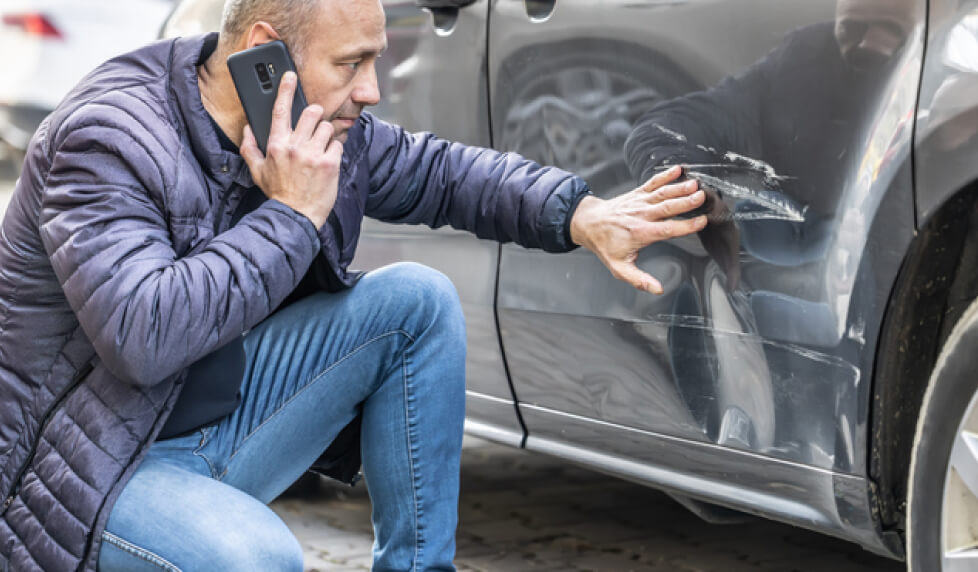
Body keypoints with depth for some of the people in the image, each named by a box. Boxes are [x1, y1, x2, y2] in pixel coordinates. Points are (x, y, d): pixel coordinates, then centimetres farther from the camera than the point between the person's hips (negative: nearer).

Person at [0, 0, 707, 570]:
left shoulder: (326, 126, -3)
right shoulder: (108, 137, -24)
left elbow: (438, 171, 12)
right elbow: (142, 336, -35)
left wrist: (584, 217, -3)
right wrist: (292, 215, -28)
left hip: (222, 430, 8)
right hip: (89, 470, -8)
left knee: (417, 301, -2)